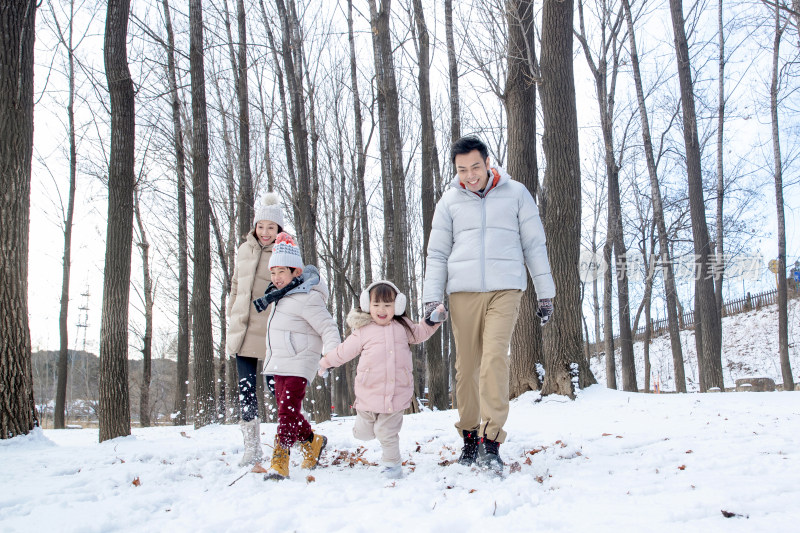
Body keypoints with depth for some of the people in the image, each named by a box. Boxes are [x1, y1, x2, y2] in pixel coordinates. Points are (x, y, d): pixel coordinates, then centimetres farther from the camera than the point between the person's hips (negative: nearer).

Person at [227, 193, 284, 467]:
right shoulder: (245, 249, 12)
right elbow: (235, 287, 18)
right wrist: (232, 326, 16)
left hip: (272, 333, -5)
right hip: (244, 331, 5)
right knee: (245, 389, 5)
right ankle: (252, 447, 13)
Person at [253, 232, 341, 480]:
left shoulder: (306, 299, -15)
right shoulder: (280, 295, 14)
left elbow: (328, 327, -19)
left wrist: (332, 353, -31)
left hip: (298, 364, -10)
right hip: (278, 362, 10)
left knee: (288, 410, -13)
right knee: (285, 410, 14)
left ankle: (279, 463, -13)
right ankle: (312, 441, 34)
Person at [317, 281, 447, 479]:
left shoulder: (402, 327, 8)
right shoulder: (362, 331, 0)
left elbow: (420, 333, 26)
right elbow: (344, 351, 12)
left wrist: (433, 319, 13)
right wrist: (326, 363, 19)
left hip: (396, 394, 1)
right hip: (369, 393, -1)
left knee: (387, 433, 1)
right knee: (364, 434, 9)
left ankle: (391, 463, 23)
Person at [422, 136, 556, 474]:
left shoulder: (516, 193, 7)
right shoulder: (449, 201, 11)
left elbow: (534, 245, 10)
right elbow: (437, 254, 12)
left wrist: (545, 293, 8)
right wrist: (431, 299, 2)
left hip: (505, 290, -2)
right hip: (463, 292, 2)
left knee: (494, 357, -18)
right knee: (466, 366, 2)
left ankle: (491, 441, -16)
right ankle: (470, 435, 17)